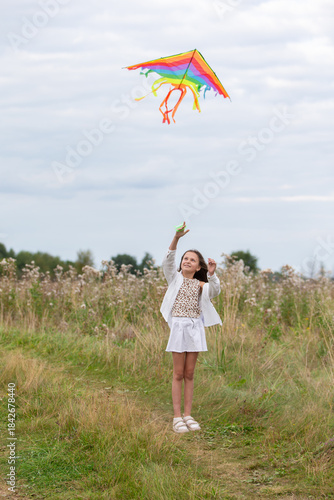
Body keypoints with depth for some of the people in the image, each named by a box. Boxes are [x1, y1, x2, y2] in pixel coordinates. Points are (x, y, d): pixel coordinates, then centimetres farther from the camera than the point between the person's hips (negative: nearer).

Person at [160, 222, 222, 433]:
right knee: (179, 374, 0)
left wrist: (212, 275, -27)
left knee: (189, 374, 6)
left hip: (196, 328, 2)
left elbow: (215, 291, -11)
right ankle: (177, 417, 3)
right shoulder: (175, 278, 6)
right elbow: (168, 260, -12)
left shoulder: (200, 285, 9)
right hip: (178, 326, -2)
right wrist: (176, 238, -26)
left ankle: (188, 415, 12)